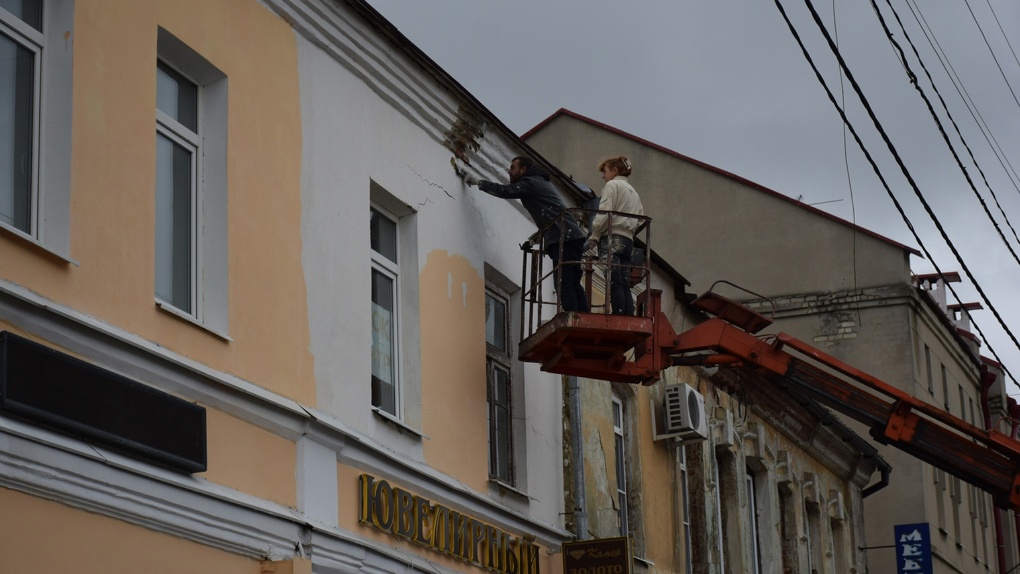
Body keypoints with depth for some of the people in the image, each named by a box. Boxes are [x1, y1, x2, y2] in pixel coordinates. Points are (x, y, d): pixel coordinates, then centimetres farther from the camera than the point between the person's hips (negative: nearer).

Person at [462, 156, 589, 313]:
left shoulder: (530, 182, -3)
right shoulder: (541, 182, 27)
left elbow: (507, 191, -15)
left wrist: (478, 182, -6)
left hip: (564, 239, -10)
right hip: (571, 237, 10)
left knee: (564, 285, -15)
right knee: (573, 284, 8)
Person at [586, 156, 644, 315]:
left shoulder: (612, 185, 2)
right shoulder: (633, 192, 27)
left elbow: (604, 213, -10)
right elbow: (640, 219, 20)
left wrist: (593, 237, -8)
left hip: (612, 238, -8)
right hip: (628, 241, 8)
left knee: (615, 283, -15)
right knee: (625, 285, 2)